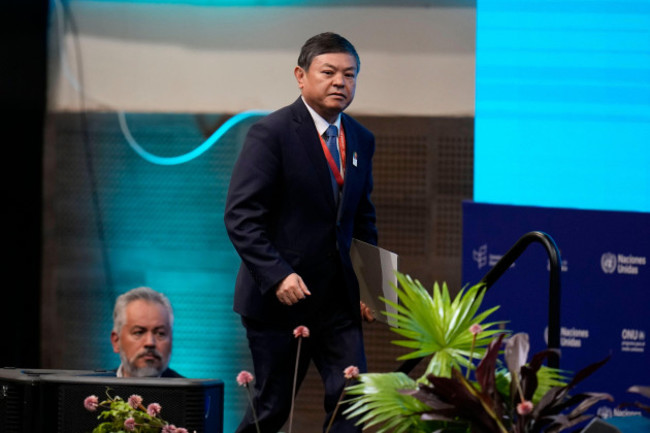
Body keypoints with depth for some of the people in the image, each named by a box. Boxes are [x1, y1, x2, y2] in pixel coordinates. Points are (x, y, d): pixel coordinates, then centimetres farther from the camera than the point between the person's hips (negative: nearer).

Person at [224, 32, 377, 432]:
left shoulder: (362, 140, 11)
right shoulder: (271, 133, -10)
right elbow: (241, 217, -15)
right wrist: (277, 276, -24)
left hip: (339, 301, 5)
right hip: (280, 297, -5)